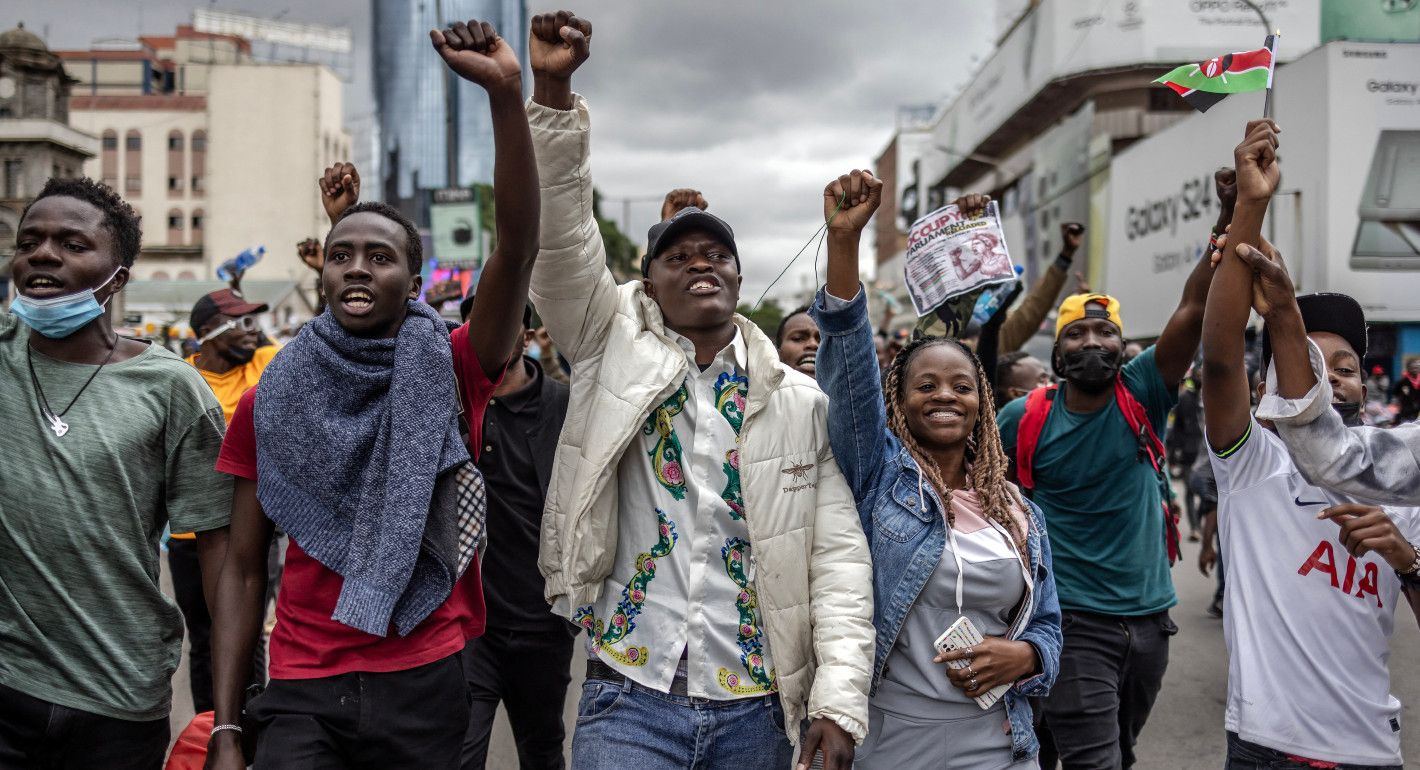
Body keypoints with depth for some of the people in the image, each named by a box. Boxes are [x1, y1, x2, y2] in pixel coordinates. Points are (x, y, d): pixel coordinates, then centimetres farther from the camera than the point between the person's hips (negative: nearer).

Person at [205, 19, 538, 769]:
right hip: (301, 689, 1)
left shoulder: (449, 371, -3)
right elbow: (243, 568, 6)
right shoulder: (272, 400, 4)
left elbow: (517, 246, -18)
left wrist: (506, 94, -29)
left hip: (426, 684, 0)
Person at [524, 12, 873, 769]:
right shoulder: (615, 352, 2)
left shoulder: (799, 400, 3)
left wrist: (839, 699, -9)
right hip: (629, 697, -1)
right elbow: (559, 236, -11)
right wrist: (552, 94, -22)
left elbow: (838, 555, -1)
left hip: (755, 708, 2)